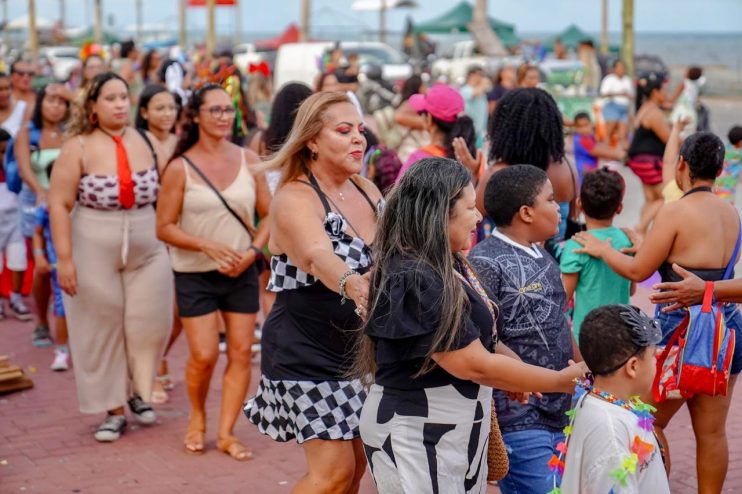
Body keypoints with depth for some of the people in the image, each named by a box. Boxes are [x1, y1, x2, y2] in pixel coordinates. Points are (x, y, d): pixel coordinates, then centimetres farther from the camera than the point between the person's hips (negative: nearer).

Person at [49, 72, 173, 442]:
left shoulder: (143, 142, 2)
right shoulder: (78, 147, -9)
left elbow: (163, 192, 10)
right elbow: (59, 204, -11)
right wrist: (64, 258, -16)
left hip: (147, 253, 3)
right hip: (94, 256, -3)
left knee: (149, 325, 0)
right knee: (101, 332, 4)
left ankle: (138, 391, 26)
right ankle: (114, 410, 16)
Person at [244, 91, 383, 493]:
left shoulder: (367, 191, 5)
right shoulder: (295, 199, -19)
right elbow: (317, 255, -39)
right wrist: (352, 284, -59)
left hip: (360, 350, 8)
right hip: (308, 354, -8)